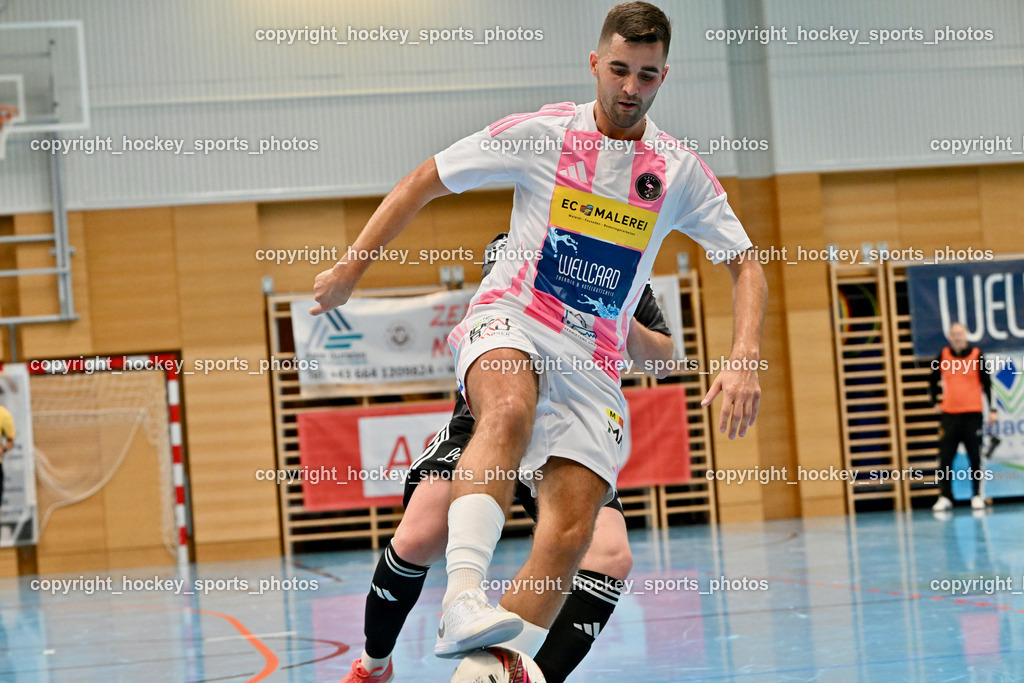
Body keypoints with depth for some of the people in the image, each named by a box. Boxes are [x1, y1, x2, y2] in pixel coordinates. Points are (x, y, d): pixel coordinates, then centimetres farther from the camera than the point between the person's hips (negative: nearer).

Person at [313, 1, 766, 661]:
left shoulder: (680, 171, 5)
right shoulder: (540, 134, -1)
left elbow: (747, 265, 9)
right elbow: (424, 181, 7)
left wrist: (744, 360, -8)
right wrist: (351, 268, 4)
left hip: (592, 365, 3)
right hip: (509, 323, -3)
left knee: (570, 536, -15)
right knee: (511, 409, -40)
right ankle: (463, 595, -52)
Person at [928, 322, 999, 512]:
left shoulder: (976, 355, -1)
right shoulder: (943, 355, 5)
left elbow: (987, 384, 1)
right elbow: (932, 380, 18)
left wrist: (992, 410, -3)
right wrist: (934, 402, 10)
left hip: (972, 414, -2)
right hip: (949, 415, 2)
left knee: (975, 457, 1)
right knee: (945, 458, -1)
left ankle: (977, 496, 9)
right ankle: (945, 498, 4)